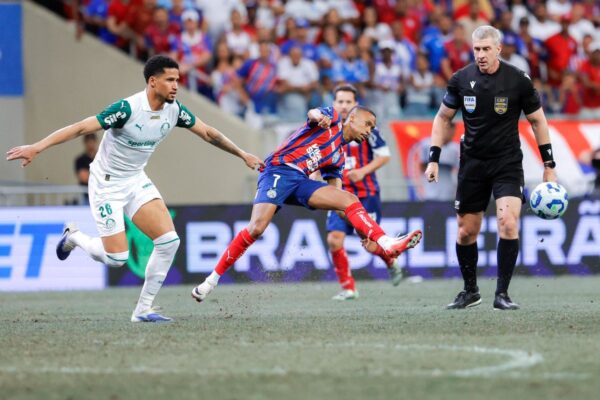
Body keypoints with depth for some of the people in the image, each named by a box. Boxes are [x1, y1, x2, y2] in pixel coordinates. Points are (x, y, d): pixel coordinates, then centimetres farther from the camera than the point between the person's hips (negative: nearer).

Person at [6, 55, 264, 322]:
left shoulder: (174, 110, -7)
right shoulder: (128, 108, -26)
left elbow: (209, 134, 9)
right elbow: (80, 128, -27)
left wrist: (242, 154, 14)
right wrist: (36, 148, -34)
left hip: (137, 182, 6)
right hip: (107, 185, -6)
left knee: (169, 241, -11)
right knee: (116, 258, -10)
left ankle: (144, 309, 1)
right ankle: (74, 237, 22)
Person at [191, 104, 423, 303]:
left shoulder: (339, 157, 26)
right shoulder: (332, 119, 12)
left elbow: (336, 196, 21)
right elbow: (313, 113, -10)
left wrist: (361, 226, 8)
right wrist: (320, 117, -36)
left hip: (301, 182, 7)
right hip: (279, 170, -7)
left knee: (349, 199, -10)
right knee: (256, 228, -23)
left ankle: (387, 244, -22)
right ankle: (213, 278, -14)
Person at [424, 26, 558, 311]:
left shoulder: (518, 81, -9)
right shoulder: (461, 80, -3)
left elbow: (537, 121, 3)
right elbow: (442, 118, 10)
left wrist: (549, 166, 2)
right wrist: (433, 159, 2)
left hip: (508, 162, -2)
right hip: (472, 163, 2)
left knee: (508, 222, -20)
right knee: (466, 231, 5)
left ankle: (502, 294, -13)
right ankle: (470, 291, 25)